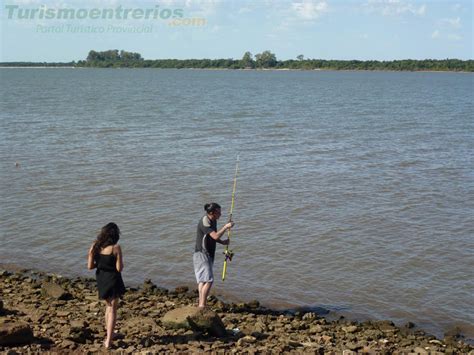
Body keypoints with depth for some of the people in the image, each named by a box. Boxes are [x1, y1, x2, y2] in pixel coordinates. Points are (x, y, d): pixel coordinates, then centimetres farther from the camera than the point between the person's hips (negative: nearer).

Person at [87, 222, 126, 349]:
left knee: (108, 305, 25)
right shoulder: (116, 248, -18)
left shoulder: (96, 246, -4)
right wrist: (121, 262, 4)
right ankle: (108, 340, -1)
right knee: (112, 309, 4)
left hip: (101, 279, 5)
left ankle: (109, 334, 34)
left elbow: (90, 266, -4)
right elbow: (119, 268, -17)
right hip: (113, 280, -5)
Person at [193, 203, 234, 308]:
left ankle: (201, 304, 15)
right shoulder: (205, 222, -20)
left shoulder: (213, 221, 9)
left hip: (208, 255, 10)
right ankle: (202, 305, -17)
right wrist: (226, 227, -17)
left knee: (202, 280, 11)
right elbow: (215, 236, -27)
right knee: (208, 280, -17)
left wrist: (222, 242, 7)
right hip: (201, 254, -10)